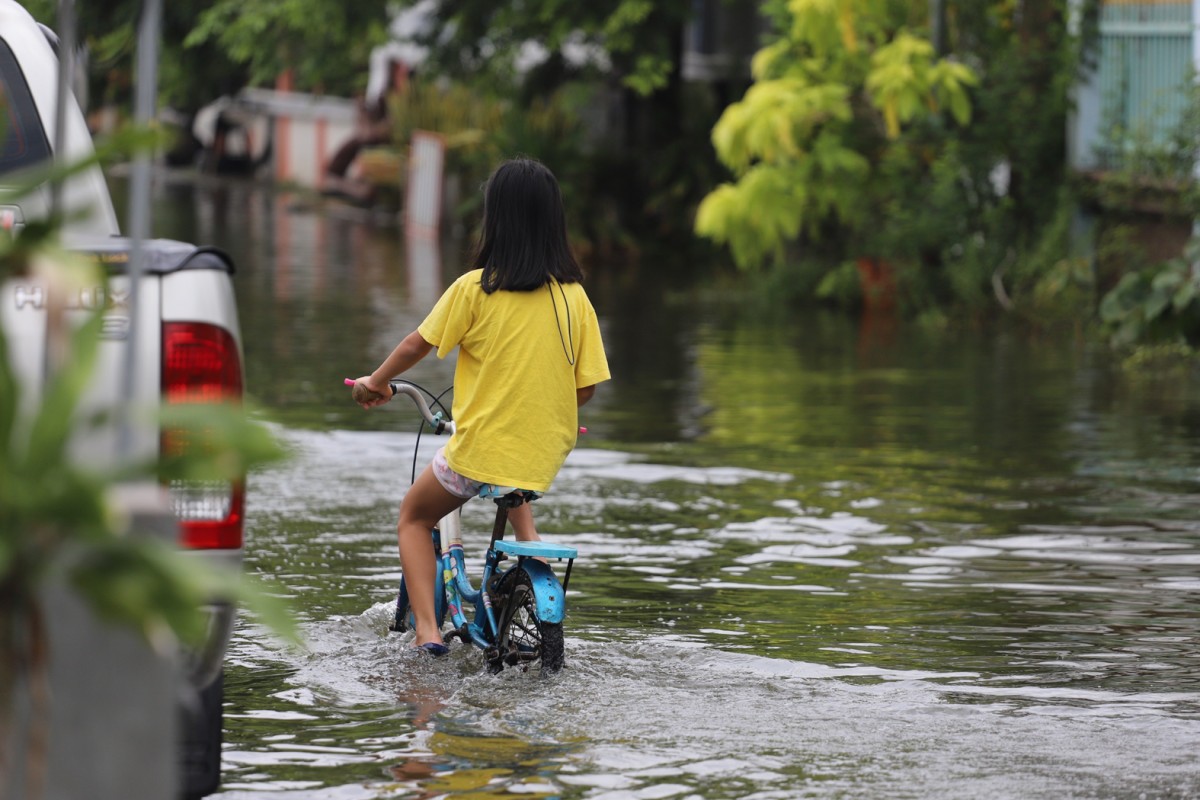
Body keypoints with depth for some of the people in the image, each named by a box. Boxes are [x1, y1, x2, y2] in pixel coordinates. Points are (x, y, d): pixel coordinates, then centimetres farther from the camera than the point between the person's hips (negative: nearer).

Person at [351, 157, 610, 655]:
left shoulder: (475, 288, -12)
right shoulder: (574, 297, -4)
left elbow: (418, 344, -1)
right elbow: (585, 388, 0)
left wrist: (376, 383, 18)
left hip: (478, 450, -4)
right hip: (543, 459, 4)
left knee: (414, 516, 23)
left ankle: (426, 629, 8)